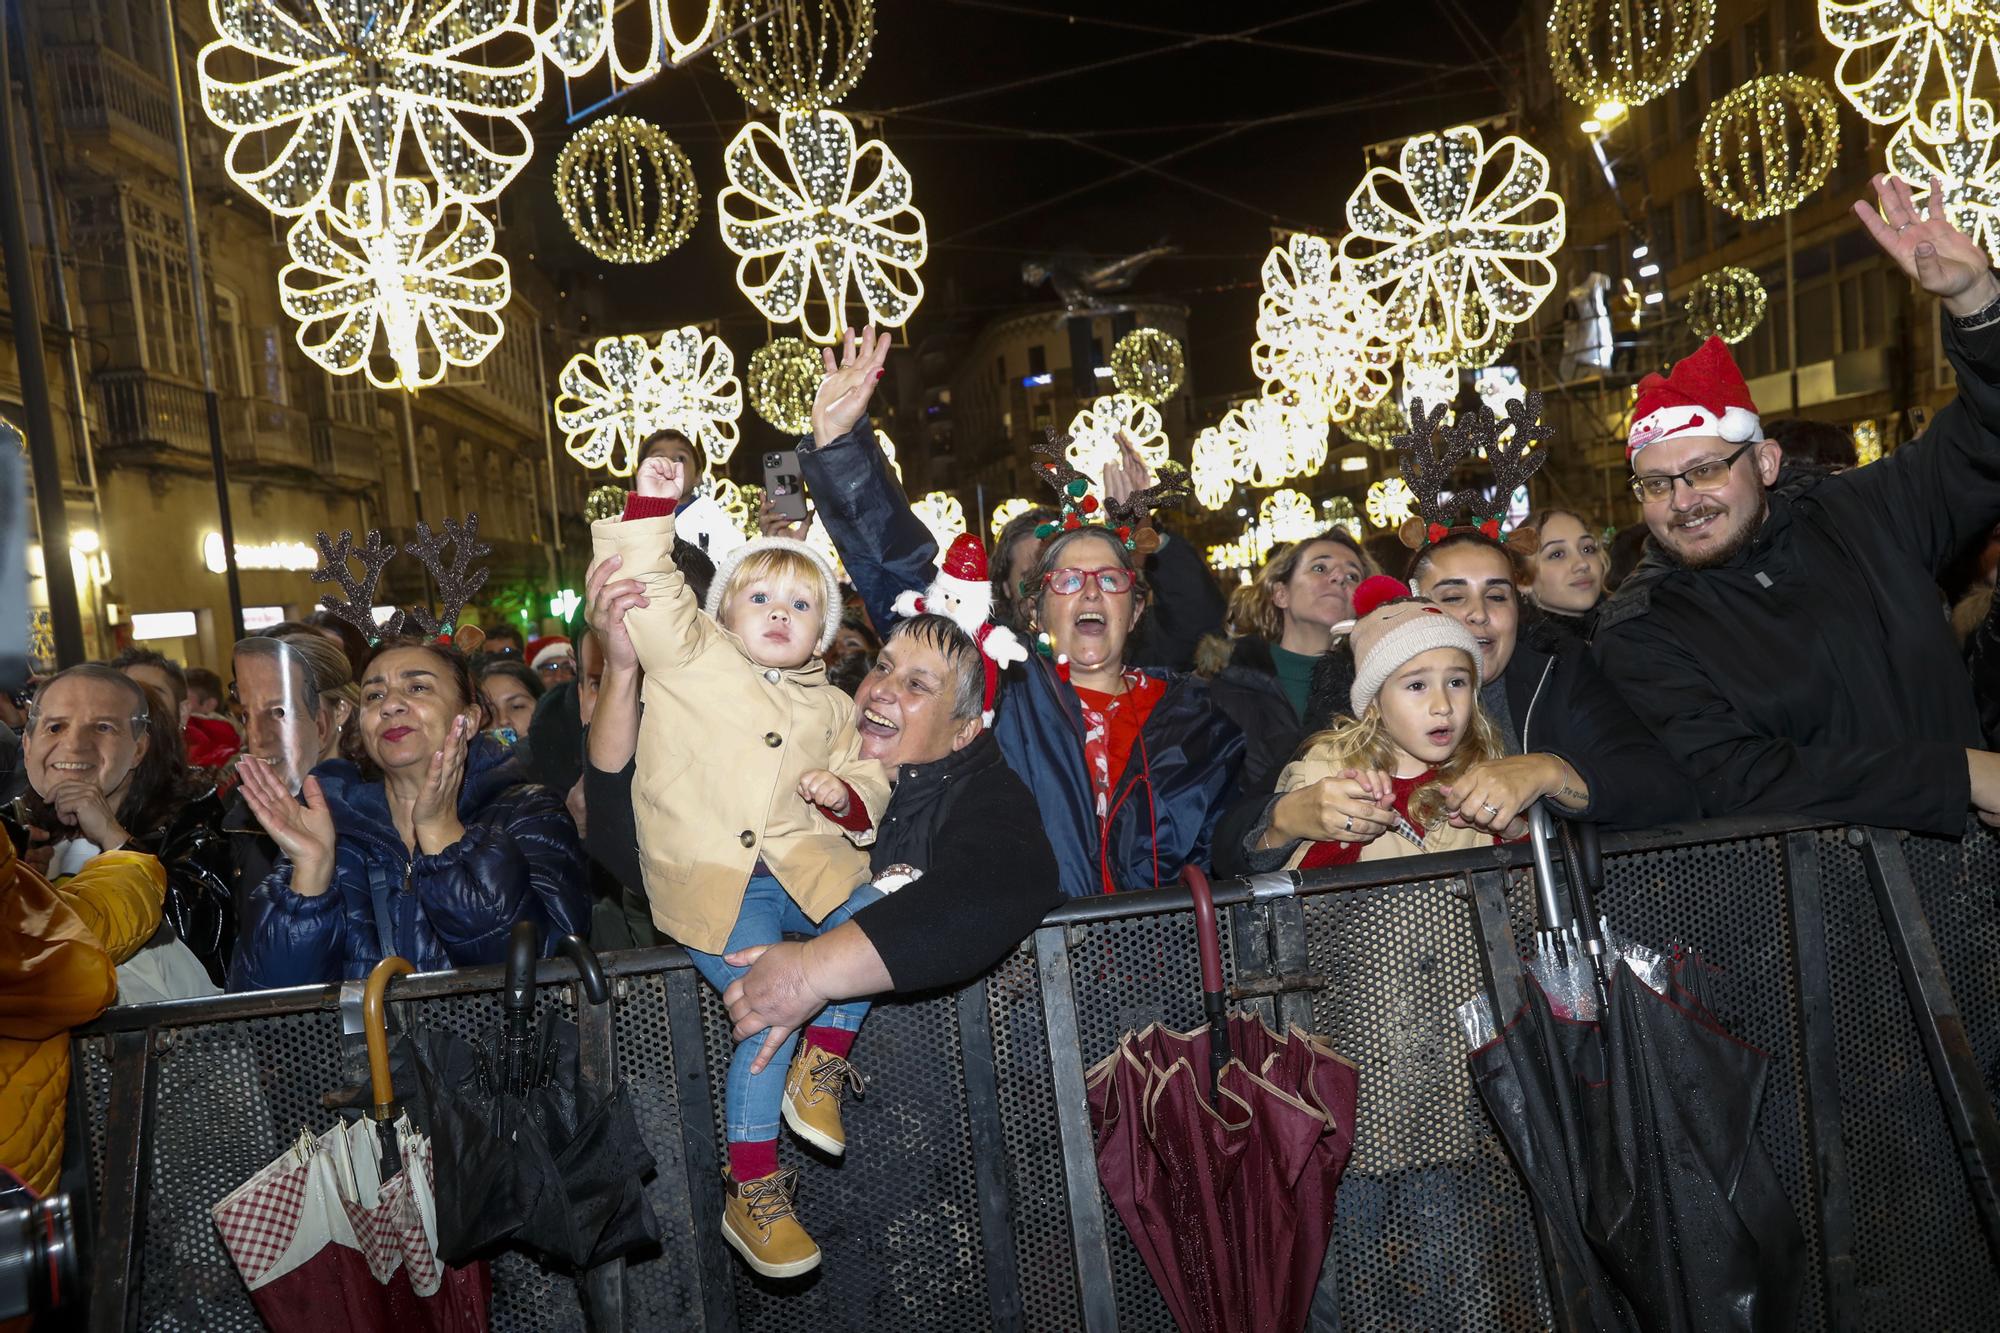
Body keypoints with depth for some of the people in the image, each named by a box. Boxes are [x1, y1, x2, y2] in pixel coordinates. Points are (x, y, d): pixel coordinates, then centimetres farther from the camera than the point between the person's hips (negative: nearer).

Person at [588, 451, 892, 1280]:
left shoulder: (830, 706, 17)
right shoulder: (690, 656, 6)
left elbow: (868, 774, 24)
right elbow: (643, 589, -4)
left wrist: (847, 793, 2)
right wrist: (651, 509, -13)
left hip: (807, 868, 5)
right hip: (712, 883, -4)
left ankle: (819, 1067, 3)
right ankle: (752, 1191, -5)